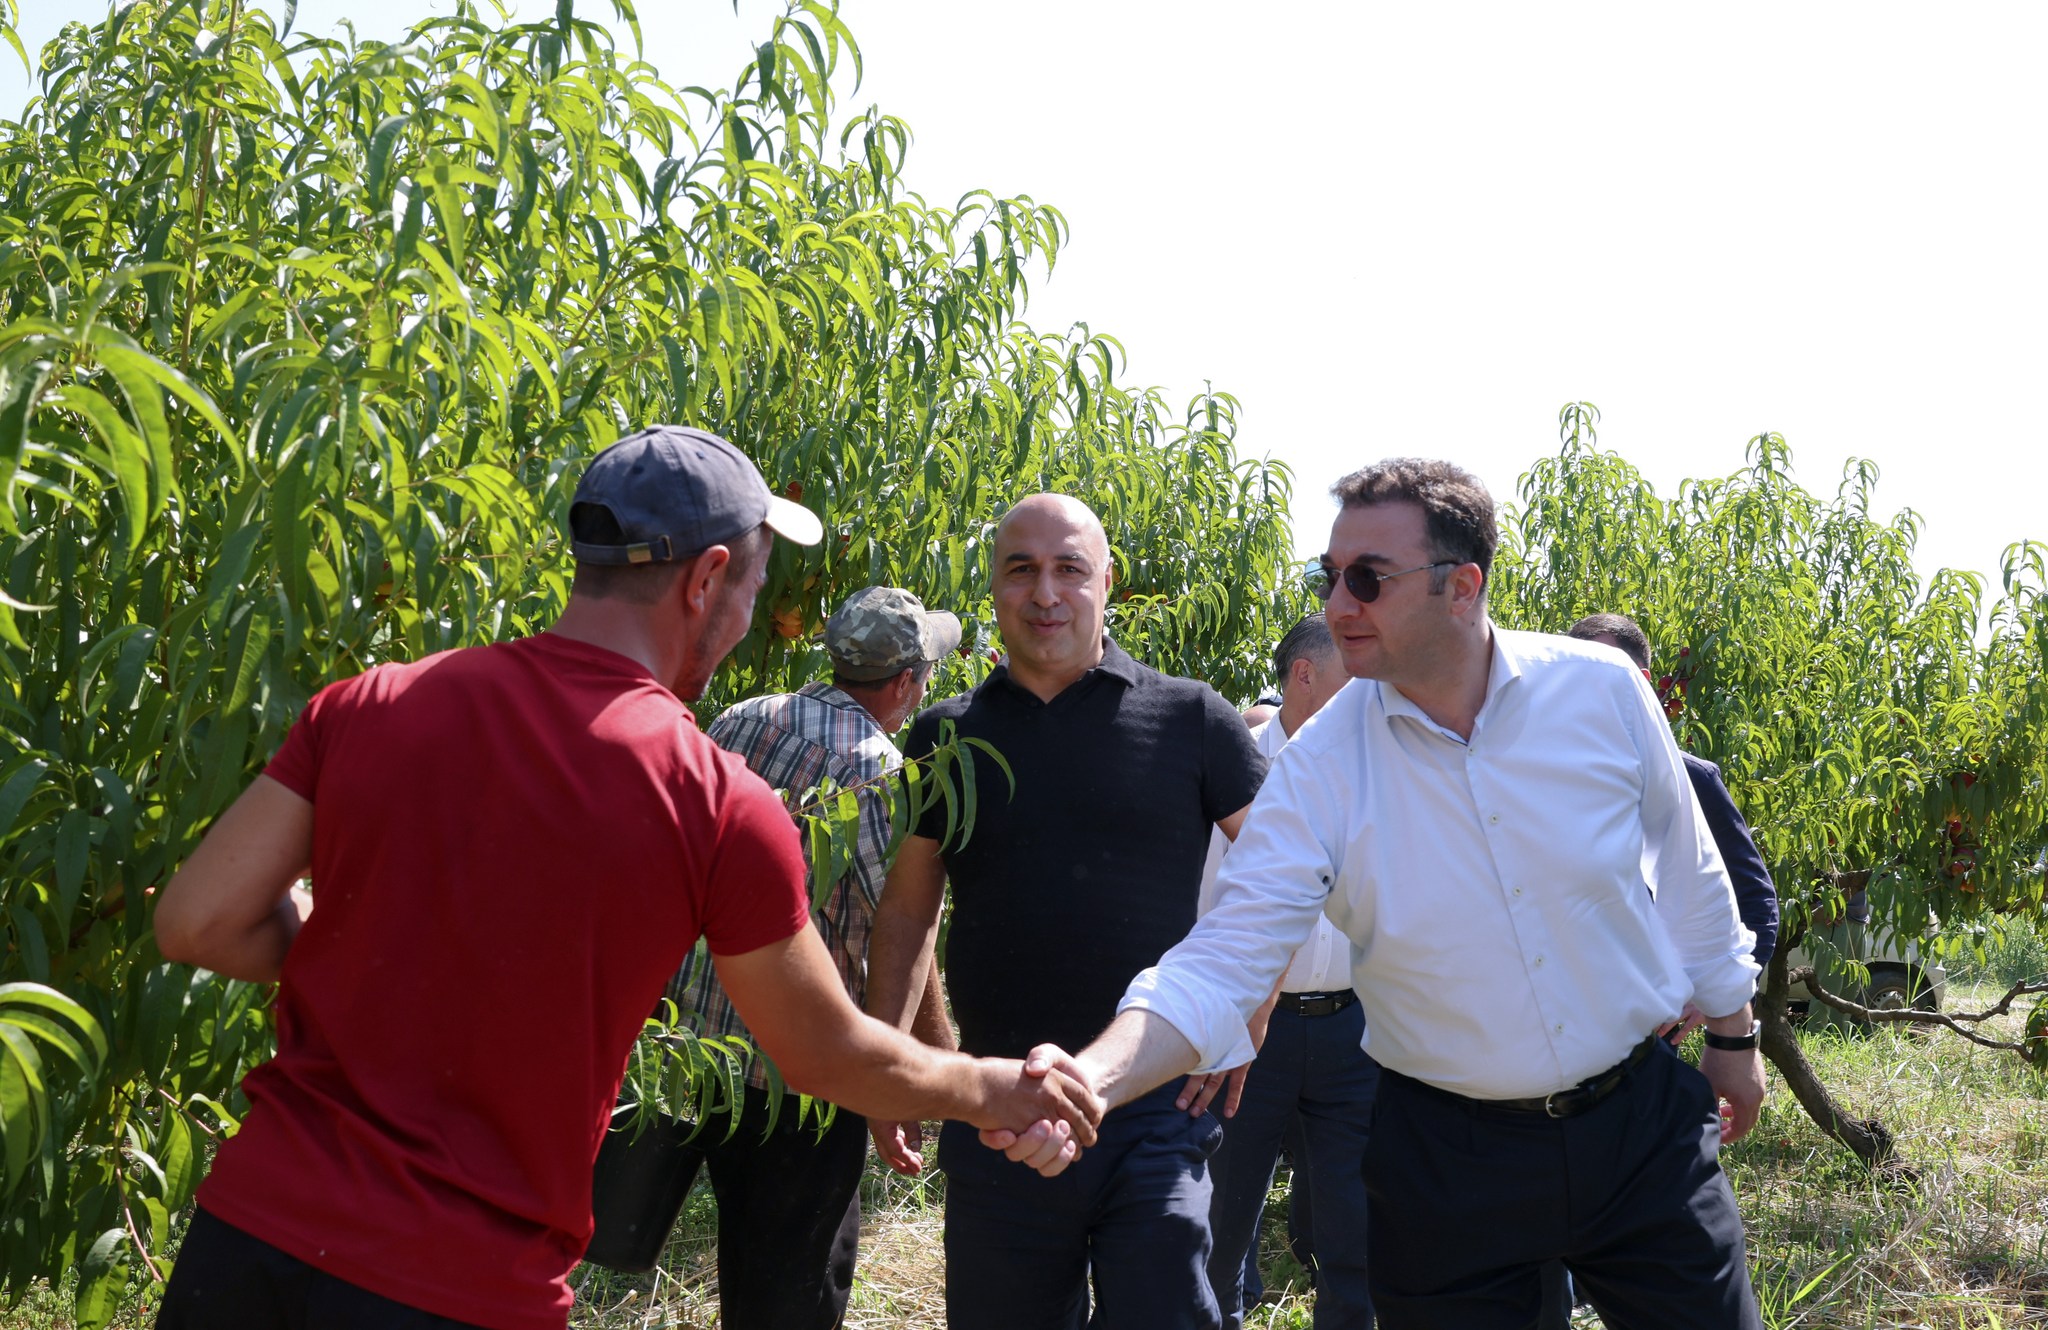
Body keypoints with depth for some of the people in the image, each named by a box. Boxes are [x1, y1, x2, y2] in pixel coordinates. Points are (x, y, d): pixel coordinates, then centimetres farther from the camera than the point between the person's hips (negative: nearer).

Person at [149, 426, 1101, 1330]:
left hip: (246, 1237, 4)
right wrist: (990, 1089, 21)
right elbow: (834, 1060, 3)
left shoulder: (371, 706, -3)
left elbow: (194, 925, -1)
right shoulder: (721, 811, -10)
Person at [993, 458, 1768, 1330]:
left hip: (1643, 1123, 1)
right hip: (1448, 1157, 0)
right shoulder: (1318, 769, -12)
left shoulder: (1602, 692, -9)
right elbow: (1224, 958, -18)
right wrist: (1094, 1077, -35)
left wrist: (1733, 1035, 14)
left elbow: (1688, 875, 6)